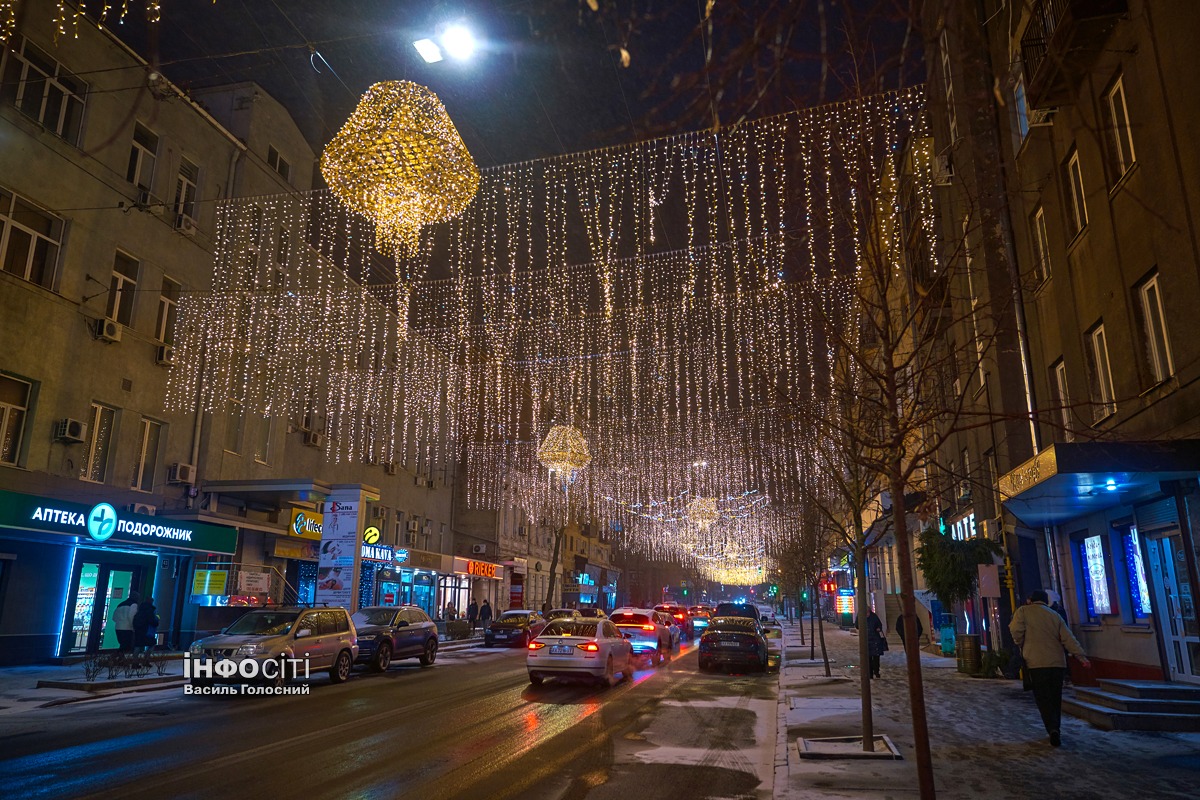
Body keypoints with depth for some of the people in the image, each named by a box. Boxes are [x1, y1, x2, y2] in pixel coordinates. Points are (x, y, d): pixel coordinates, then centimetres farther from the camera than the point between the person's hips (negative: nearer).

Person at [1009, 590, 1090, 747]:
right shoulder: (1055, 615, 14)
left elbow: (1016, 631, -9)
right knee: (1055, 697, 16)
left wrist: (1022, 646, 9)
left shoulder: (1023, 611, 3)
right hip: (1058, 662, 4)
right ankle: (1055, 729, 23)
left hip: (1036, 663, -4)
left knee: (1043, 698, -1)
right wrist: (1081, 655, 0)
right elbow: (1068, 638, 4)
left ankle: (1053, 729, -18)